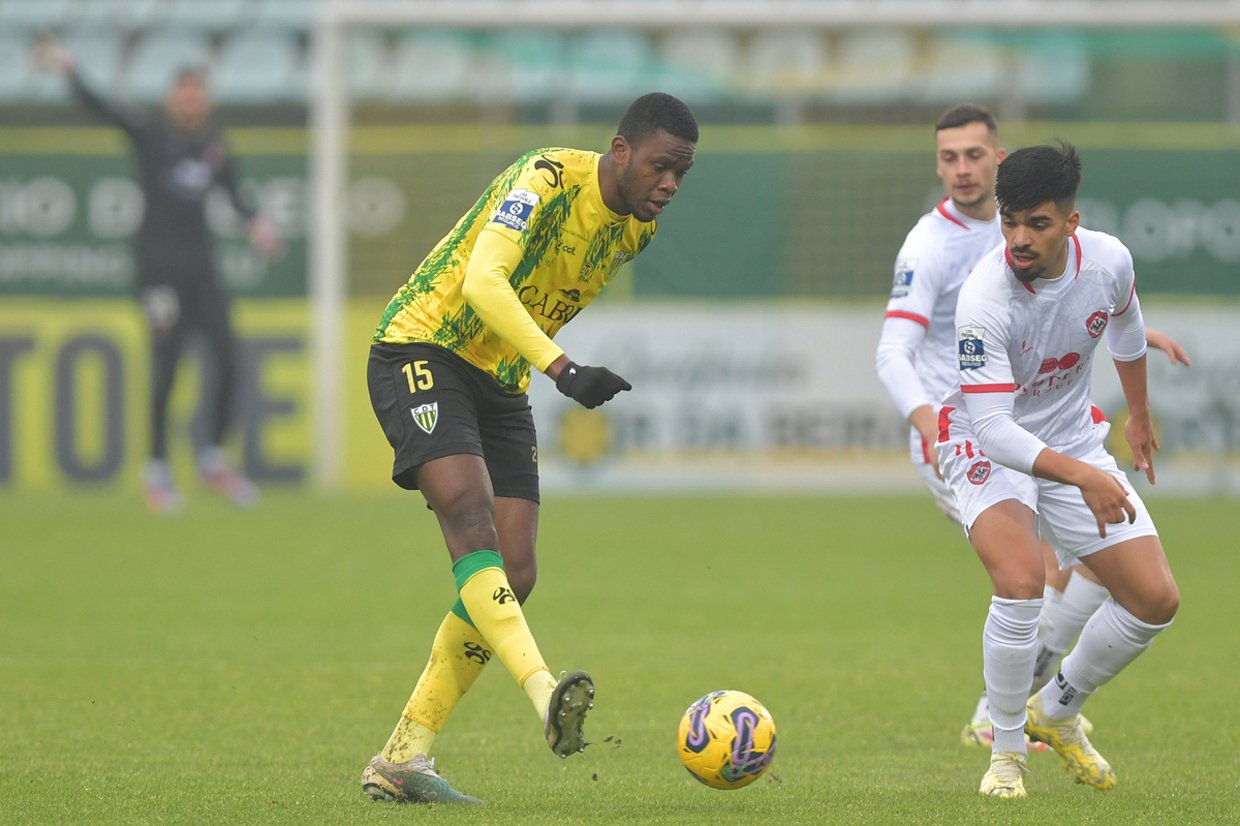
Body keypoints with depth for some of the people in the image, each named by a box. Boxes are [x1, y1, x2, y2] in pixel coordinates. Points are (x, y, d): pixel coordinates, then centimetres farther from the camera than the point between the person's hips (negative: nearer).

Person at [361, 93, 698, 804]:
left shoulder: (638, 227, 5)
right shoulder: (548, 179, -20)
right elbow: (484, 281, -34)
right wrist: (563, 370, -43)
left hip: (502, 386, 8)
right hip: (421, 352, -8)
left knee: (512, 578, -2)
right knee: (472, 518, -28)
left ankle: (401, 762, 4)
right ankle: (547, 694, -47)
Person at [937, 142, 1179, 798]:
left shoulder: (1108, 261, -16)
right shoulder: (983, 301, -32)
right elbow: (993, 426, -33)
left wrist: (1140, 415, 25)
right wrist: (1082, 476, -45)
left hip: (1073, 441, 6)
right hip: (987, 447, -6)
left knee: (1155, 599, -1)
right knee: (1021, 582, -32)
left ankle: (1056, 712, 24)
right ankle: (1006, 751, -11)